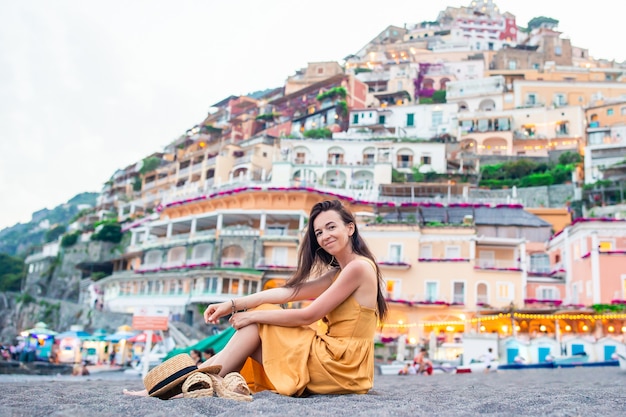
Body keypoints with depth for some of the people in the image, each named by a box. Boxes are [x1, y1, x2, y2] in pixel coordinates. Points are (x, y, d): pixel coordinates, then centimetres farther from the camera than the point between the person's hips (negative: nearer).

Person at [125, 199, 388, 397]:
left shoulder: (358, 267, -13)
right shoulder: (339, 273, 15)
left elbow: (307, 316, -16)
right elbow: (287, 292, 7)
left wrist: (253, 315, -8)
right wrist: (232, 305, -1)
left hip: (341, 365, -8)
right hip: (331, 354, 8)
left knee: (255, 325, -5)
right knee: (255, 323, 4)